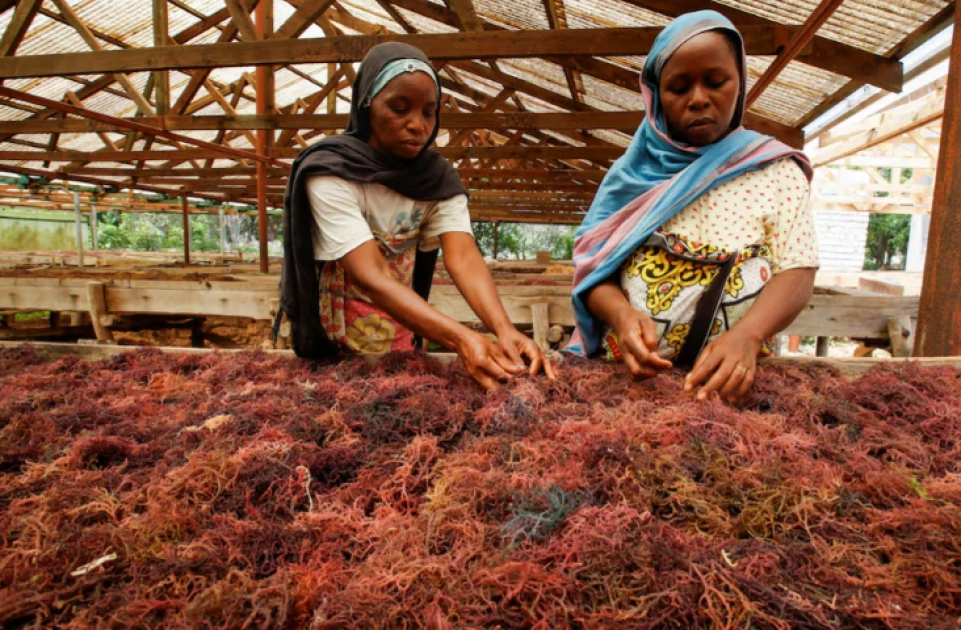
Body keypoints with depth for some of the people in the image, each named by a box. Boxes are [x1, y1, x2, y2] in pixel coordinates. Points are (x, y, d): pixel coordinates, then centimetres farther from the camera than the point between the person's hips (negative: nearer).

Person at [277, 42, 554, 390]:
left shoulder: (438, 177, -8)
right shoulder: (327, 172, -21)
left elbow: (463, 257, -21)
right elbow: (370, 277, -31)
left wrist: (505, 330, -39)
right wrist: (462, 339, -43)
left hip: (402, 344, 4)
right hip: (330, 350, -3)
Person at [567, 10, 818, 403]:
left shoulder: (775, 169, 6)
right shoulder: (632, 171, 8)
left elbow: (796, 269, -1)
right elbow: (592, 264, 2)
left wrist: (747, 335, -20)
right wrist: (621, 314, -18)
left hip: (731, 374, 0)